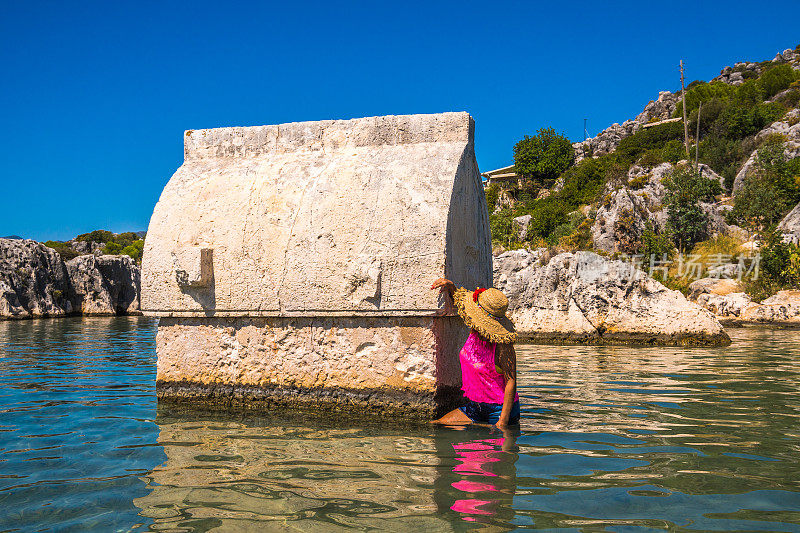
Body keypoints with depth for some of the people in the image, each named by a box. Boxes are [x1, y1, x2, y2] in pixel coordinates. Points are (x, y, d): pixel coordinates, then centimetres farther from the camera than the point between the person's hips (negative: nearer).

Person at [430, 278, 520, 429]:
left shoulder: (503, 346, -23)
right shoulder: (476, 330, -3)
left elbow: (511, 382, -22)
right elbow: (458, 300, 15)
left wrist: (502, 422, -26)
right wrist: (450, 286, -5)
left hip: (499, 409, -6)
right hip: (474, 407, 6)